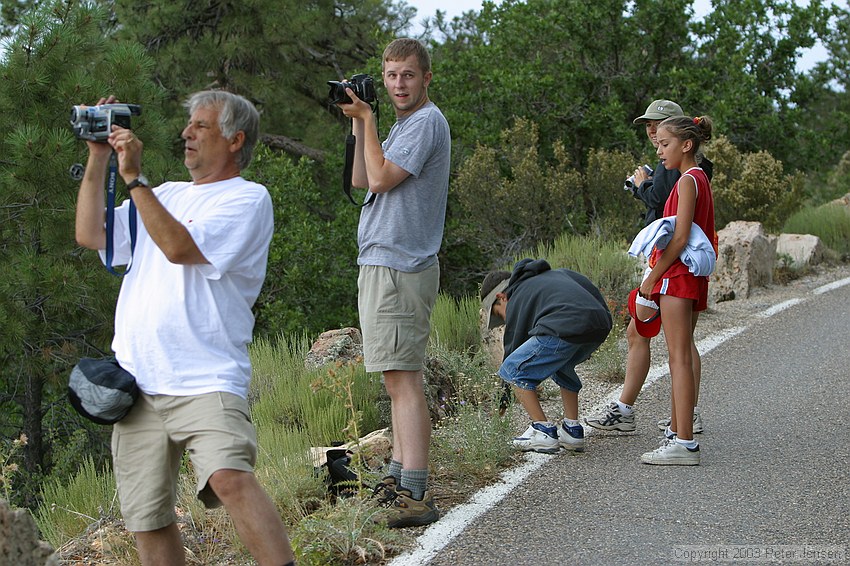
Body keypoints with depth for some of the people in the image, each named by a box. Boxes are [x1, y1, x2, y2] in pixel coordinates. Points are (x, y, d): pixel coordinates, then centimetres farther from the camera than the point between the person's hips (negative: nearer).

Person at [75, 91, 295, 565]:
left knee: (230, 477, -30)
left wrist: (133, 176, -11)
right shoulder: (167, 196, 23)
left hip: (205, 380, -6)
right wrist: (99, 158, 11)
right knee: (149, 520, 4)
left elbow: (179, 247, -14)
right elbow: (91, 235, 15)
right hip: (138, 384, 7)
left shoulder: (248, 198, 0)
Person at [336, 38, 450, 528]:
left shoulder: (427, 122, -11)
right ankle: (401, 475, 24)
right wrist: (359, 123, 10)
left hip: (398, 268, -11)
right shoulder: (404, 125, 20)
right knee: (401, 376, 15)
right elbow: (361, 180, 17)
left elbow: (381, 178, -18)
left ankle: (416, 496, -18)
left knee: (402, 376, -15)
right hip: (384, 264, 11)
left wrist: (368, 119, -8)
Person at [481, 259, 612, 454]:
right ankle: (573, 430, 27)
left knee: (513, 371, 10)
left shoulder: (516, 301, 20)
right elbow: (590, 288, 25)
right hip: (601, 324, 7)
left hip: (564, 329, -7)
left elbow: (512, 347, 22)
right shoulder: (556, 274, 37)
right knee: (562, 367, 34)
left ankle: (543, 432, 5)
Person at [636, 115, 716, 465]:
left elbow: (680, 238, -19)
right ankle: (676, 430, 24)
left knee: (680, 358, -11)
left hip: (677, 276, -10)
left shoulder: (688, 181, -12)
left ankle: (684, 444, -14)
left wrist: (652, 278, -14)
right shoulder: (699, 180, 17)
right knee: (680, 357, 15)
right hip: (693, 278, 10)